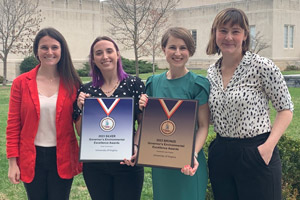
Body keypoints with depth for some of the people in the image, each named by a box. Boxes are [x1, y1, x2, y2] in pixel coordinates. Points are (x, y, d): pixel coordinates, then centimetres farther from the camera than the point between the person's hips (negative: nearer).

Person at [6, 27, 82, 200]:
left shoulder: (72, 83, 0)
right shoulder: (21, 83, -2)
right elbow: (13, 125, -1)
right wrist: (13, 163, -4)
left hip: (63, 159, 0)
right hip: (31, 160, 0)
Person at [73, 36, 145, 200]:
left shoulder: (134, 84, -3)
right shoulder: (86, 90, 4)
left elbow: (143, 122, -1)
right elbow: (80, 131, 7)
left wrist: (135, 146, -17)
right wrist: (81, 109, -9)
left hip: (127, 163, -2)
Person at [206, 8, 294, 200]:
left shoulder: (262, 66, -10)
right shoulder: (211, 72, 7)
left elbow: (286, 109, -6)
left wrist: (269, 145, -16)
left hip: (256, 155, -5)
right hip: (221, 155, 5)